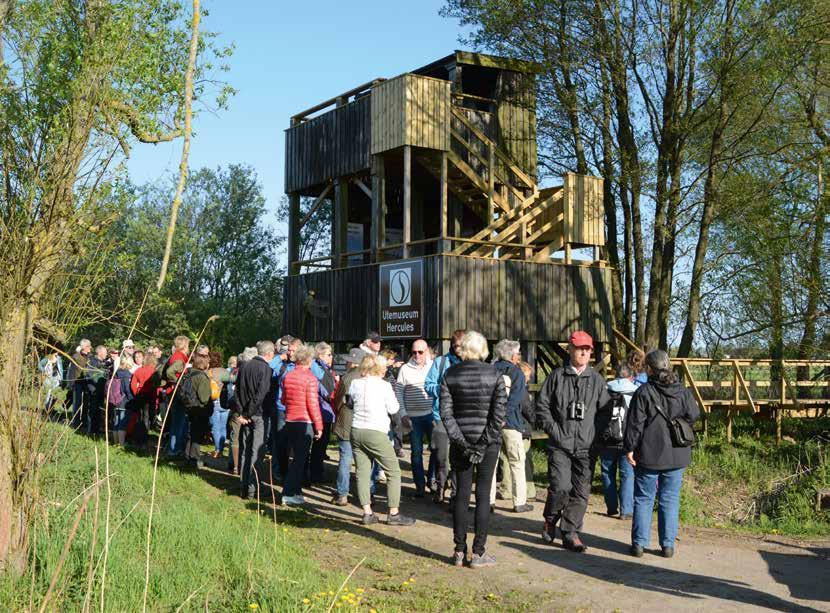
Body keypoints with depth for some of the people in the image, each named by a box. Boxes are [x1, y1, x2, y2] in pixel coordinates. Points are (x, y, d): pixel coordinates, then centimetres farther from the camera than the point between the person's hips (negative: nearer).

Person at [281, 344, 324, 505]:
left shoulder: (287, 377, 7)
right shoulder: (310, 378, -12)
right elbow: (313, 404, -14)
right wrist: (319, 426, -9)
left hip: (289, 421, 7)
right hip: (305, 422, -7)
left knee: (298, 457, 16)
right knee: (300, 459, -1)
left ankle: (296, 492, 19)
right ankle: (288, 494, -3)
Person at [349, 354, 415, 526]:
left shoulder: (355, 384, 5)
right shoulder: (384, 385, -7)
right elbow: (393, 409, 1)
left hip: (356, 430, 5)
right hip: (376, 433, -5)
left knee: (362, 472, 9)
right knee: (394, 472, 5)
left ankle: (367, 512, 8)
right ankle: (394, 513, 5)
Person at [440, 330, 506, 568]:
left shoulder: (450, 374, -1)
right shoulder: (494, 374, -5)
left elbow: (445, 412, -6)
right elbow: (499, 413, -11)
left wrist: (461, 441, -6)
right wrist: (484, 443, -10)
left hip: (461, 442, 2)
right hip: (488, 441, -2)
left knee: (461, 494, 9)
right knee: (483, 495, 4)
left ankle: (460, 551, 13)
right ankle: (478, 553, 7)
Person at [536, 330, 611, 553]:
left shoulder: (596, 379, 9)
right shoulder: (557, 376, 4)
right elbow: (542, 405, 4)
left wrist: (597, 434, 3)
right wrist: (554, 430, -5)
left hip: (585, 445, 2)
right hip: (560, 444, -2)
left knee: (581, 491, 2)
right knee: (561, 486, -13)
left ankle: (570, 533, 13)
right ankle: (551, 520, 14)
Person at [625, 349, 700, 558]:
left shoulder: (643, 392, -12)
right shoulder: (682, 391, 1)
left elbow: (635, 424, -12)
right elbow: (693, 416, 10)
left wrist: (630, 448, -4)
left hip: (649, 455, -3)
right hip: (676, 456, 3)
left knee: (643, 499, 6)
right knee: (670, 500, 10)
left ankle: (639, 543, 8)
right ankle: (668, 544, 11)